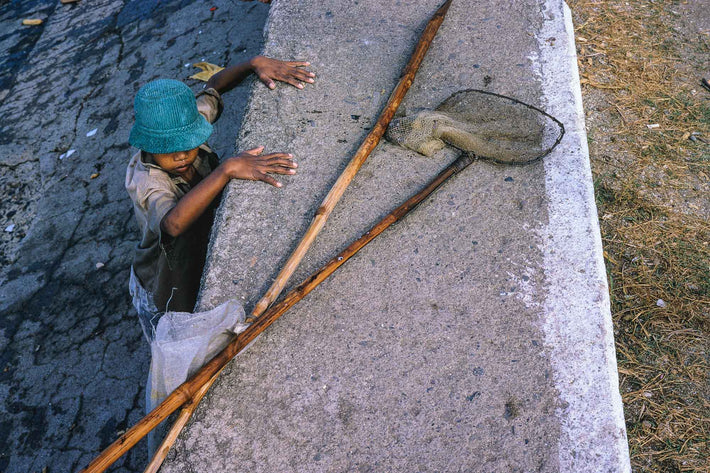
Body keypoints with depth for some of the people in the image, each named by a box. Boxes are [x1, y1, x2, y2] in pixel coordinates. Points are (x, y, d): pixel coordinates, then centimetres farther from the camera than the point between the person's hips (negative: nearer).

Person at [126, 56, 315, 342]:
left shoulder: (187, 128, -19)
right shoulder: (145, 180, -37)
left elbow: (213, 88, -2)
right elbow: (173, 223, -59)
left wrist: (255, 64, -19)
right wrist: (228, 168, -61)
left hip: (205, 269, 6)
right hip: (166, 297, -5)